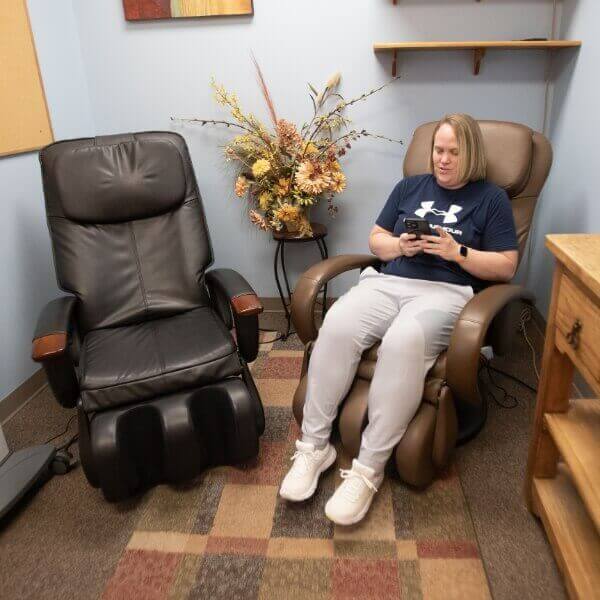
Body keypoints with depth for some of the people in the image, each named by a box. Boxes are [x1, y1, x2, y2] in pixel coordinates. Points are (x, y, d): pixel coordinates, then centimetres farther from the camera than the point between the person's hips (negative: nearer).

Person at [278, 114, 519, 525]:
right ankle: (314, 446, -20)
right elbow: (376, 240, 21)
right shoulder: (410, 187, 23)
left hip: (446, 292, -3)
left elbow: (506, 267, 6)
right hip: (388, 281, 4)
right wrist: (399, 246, -2)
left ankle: (369, 468, -27)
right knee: (337, 326, -30)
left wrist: (457, 252, -10)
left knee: (403, 342, -38)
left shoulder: (491, 198, 12)